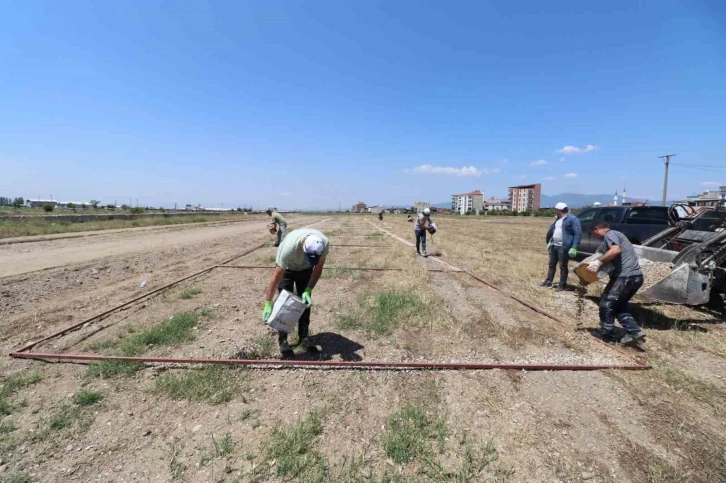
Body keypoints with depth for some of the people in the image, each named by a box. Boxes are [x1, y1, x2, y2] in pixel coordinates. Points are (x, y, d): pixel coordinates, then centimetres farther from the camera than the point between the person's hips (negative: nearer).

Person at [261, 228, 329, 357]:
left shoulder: (324, 243, -34)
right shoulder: (289, 247, -44)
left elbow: (318, 268, -19)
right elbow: (277, 276, -36)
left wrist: (308, 291, -28)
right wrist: (268, 304, -34)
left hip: (306, 269, 3)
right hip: (287, 268, -3)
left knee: (306, 301, 2)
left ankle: (303, 337, 14)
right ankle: (283, 340, 4)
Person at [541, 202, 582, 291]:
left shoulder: (573, 219, -13)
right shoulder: (558, 219, 14)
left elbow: (578, 234, -17)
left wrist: (574, 248, -23)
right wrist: (550, 242, 20)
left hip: (563, 248, -8)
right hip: (554, 246, 8)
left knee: (563, 267, 2)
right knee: (552, 265, 15)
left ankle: (562, 285, 12)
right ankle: (548, 282, 26)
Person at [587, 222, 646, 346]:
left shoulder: (610, 234, -6)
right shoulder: (617, 235, 24)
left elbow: (615, 250, -26)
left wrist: (598, 262, -25)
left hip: (625, 276, -10)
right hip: (636, 276, 10)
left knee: (606, 304, 1)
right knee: (619, 306, 20)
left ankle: (606, 335, 10)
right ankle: (634, 332, 10)